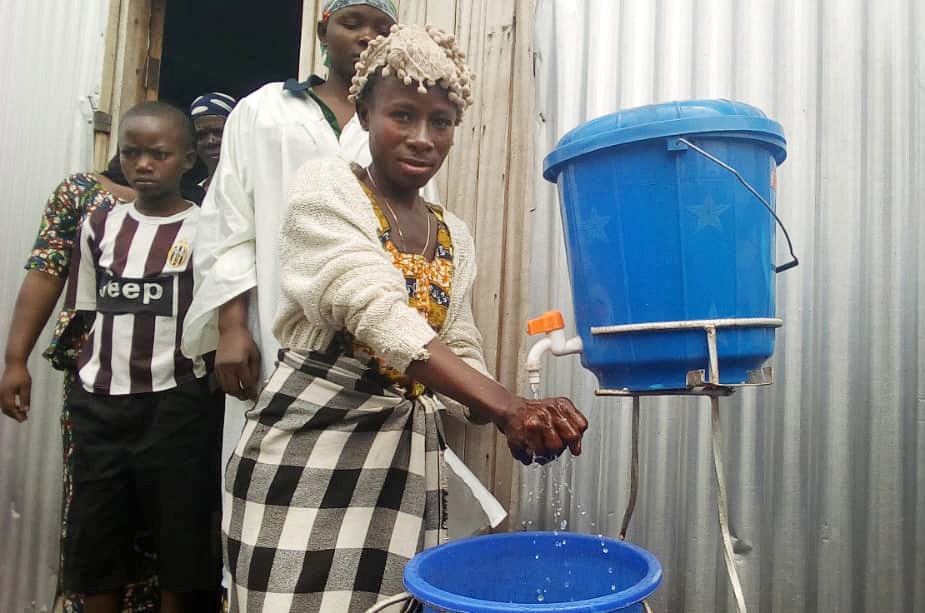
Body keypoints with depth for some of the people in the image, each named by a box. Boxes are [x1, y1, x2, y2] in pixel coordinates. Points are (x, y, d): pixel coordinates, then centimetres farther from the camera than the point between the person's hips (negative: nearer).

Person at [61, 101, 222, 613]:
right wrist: (81, 386, 8)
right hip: (100, 402, 4)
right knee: (94, 533, 13)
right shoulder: (100, 225, 9)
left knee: (178, 533, 6)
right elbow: (89, 316, 13)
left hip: (175, 403, -4)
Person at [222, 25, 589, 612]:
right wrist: (508, 406, -30)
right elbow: (379, 316, -21)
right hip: (313, 446, -5)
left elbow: (461, 357, 11)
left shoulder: (454, 236, 13)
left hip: (406, 460, 5)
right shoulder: (326, 186, -5)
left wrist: (518, 420, -10)